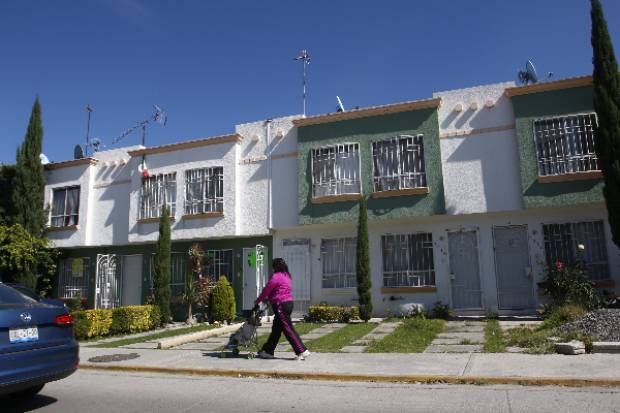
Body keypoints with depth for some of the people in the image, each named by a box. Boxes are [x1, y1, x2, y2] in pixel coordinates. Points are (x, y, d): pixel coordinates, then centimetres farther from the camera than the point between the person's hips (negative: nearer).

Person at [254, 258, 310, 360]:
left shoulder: (276, 276, -13)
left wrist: (257, 301, 6)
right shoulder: (286, 275, 15)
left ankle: (302, 351, -6)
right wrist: (268, 298, 26)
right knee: (276, 329, 15)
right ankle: (268, 351, 24)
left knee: (288, 328, -6)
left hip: (281, 305, -10)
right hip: (288, 302, 10)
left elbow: (266, 290, -7)